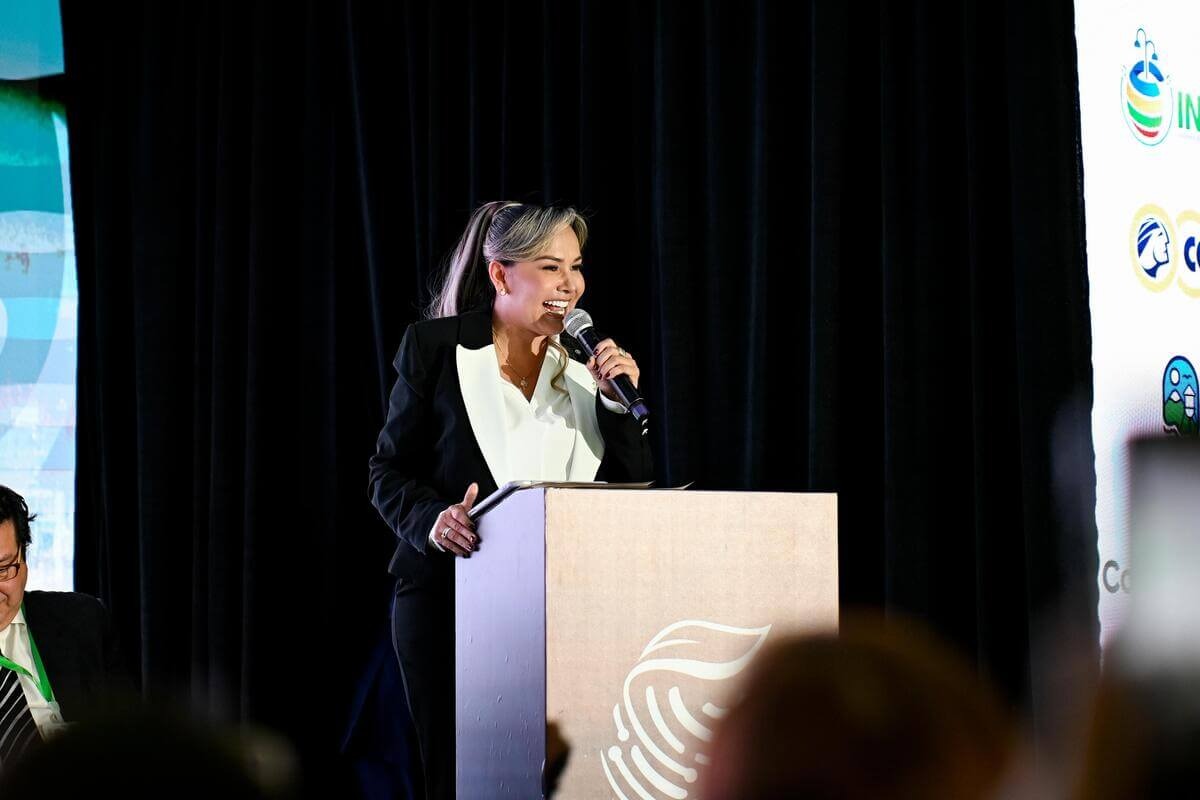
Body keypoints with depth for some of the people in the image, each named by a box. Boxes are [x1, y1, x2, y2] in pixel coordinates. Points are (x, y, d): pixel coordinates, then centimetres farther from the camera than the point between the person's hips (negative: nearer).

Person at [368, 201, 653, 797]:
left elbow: (633, 490, 10)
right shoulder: (435, 347, 2)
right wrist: (432, 519, -17)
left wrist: (618, 402, -4)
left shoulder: (586, 363, 11)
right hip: (449, 596, -2)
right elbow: (389, 469, 2)